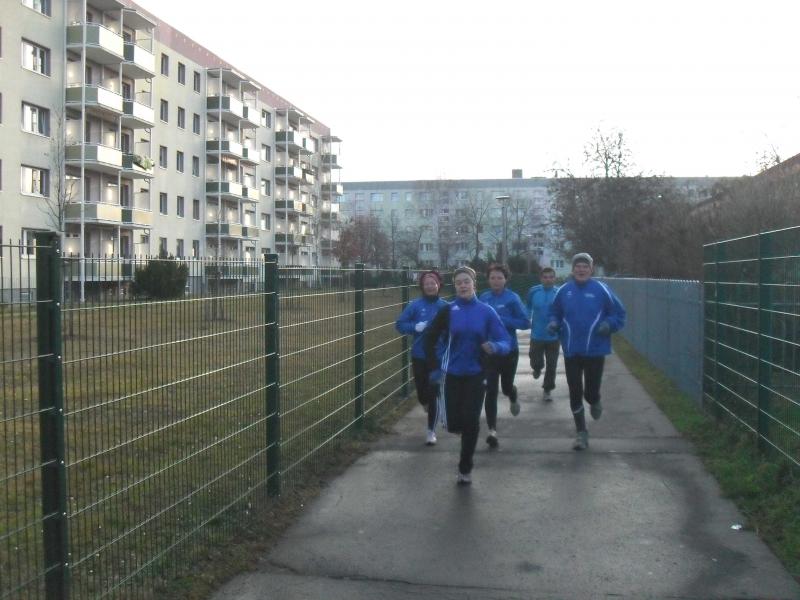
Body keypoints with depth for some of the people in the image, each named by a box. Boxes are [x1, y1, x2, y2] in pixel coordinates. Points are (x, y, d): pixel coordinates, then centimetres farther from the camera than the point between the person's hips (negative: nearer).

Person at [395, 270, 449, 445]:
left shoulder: (445, 307, -4)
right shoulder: (415, 305, -4)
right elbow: (399, 324, -2)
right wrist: (415, 327, -18)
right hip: (418, 357, 1)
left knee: (433, 394, -2)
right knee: (422, 394, 9)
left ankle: (431, 431, 11)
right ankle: (427, 405, 46)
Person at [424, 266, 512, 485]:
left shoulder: (486, 311, -4)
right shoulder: (448, 311, -3)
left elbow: (505, 342, -5)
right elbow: (430, 339, 4)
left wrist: (495, 347, -27)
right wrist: (435, 367, -1)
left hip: (476, 374, -1)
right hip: (452, 374, 1)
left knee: (470, 422, -3)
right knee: (453, 424, -1)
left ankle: (465, 469, 17)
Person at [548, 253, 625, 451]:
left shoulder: (601, 290, -5)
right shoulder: (564, 291, 2)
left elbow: (619, 314, 0)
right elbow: (555, 312, 16)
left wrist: (609, 324, -18)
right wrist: (554, 323, -4)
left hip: (595, 351, -2)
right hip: (571, 351, 2)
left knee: (591, 391, 0)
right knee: (575, 393, 6)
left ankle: (595, 403, 39)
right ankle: (581, 433, 21)